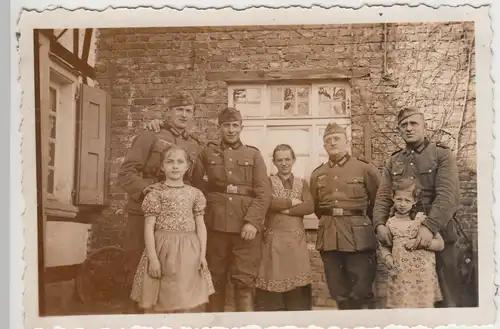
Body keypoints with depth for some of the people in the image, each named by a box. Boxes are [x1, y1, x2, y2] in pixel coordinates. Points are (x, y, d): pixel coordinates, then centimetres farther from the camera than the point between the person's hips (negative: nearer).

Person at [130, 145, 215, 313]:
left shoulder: (195, 194, 6)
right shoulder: (156, 194, -2)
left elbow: (201, 226, 8)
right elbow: (149, 227, -5)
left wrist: (202, 254, 2)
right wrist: (153, 257, -10)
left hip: (189, 252, 3)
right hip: (164, 250, -2)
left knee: (188, 304, 7)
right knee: (159, 303, 5)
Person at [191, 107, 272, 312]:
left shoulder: (254, 155, 9)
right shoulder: (206, 154, 11)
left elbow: (264, 193, 0)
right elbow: (197, 189, 9)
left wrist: (252, 221, -13)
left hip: (246, 226, -1)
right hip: (215, 225, 1)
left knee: (245, 281, 0)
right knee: (215, 280, 10)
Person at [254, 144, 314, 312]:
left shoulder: (302, 183, 14)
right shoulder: (268, 181, 7)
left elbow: (309, 207, -3)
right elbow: (266, 202, -13)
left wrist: (285, 209, -10)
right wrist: (292, 202, -6)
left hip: (296, 239, 2)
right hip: (273, 238, -2)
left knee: (297, 281, 0)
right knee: (272, 279, -2)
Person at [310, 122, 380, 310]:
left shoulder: (365, 168, 0)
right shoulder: (317, 174, 12)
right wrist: (329, 222, 13)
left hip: (358, 236, -4)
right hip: (328, 237, 4)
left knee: (361, 291, -1)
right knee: (338, 292, 10)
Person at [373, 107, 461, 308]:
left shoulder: (442, 155, -2)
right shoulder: (393, 161, 11)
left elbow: (448, 195, -14)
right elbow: (383, 196, 4)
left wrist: (429, 226, -27)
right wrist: (380, 224, -15)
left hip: (437, 234, -3)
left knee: (445, 295, 6)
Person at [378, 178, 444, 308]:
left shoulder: (422, 219, 0)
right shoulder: (390, 223, 7)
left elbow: (440, 244, 0)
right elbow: (384, 246, 15)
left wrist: (420, 243, -14)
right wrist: (387, 258, -5)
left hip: (423, 275, -1)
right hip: (400, 276, 2)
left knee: (424, 305, 1)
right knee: (401, 305, 0)